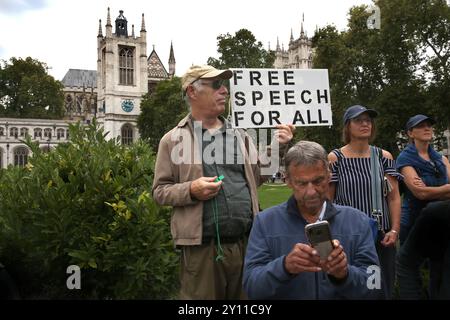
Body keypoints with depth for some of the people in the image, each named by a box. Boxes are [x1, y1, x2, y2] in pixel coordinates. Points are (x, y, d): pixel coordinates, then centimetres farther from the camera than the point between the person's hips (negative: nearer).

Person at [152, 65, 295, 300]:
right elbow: (159, 191, 0)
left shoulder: (239, 135, 11)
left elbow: (258, 178, 13)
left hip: (246, 242, 4)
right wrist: (191, 190, -18)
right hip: (201, 246, -3)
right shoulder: (173, 139, 0)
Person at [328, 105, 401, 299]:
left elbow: (394, 197, 5)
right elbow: (327, 200, -2)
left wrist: (394, 230, -5)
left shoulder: (384, 157, 6)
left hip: (382, 237, 3)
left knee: (384, 289, 10)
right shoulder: (335, 158, -3)